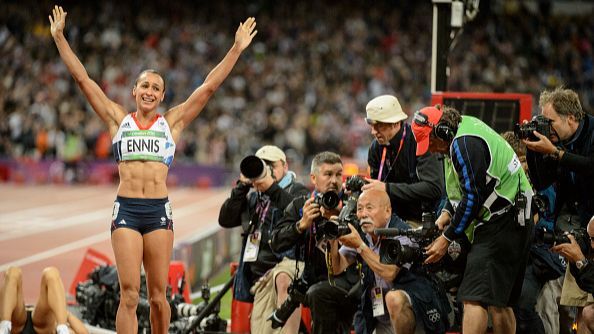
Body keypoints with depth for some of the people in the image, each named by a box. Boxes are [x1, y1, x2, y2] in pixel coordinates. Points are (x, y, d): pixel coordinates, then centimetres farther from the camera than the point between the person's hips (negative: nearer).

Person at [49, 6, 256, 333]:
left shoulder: (173, 121, 12)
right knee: (129, 294, -8)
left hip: (159, 210, 1)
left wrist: (237, 49, 7)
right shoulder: (118, 119, 11)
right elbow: (83, 79, 9)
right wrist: (60, 38, 6)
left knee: (158, 295, 4)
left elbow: (209, 86, 10)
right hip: (126, 209, -1)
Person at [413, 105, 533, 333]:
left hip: (501, 225, -11)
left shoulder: (465, 144, -19)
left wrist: (446, 238, -12)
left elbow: (473, 197, -20)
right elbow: (465, 187, 25)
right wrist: (446, 214, 11)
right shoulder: (463, 129, 14)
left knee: (474, 298, -17)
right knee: (499, 301, 14)